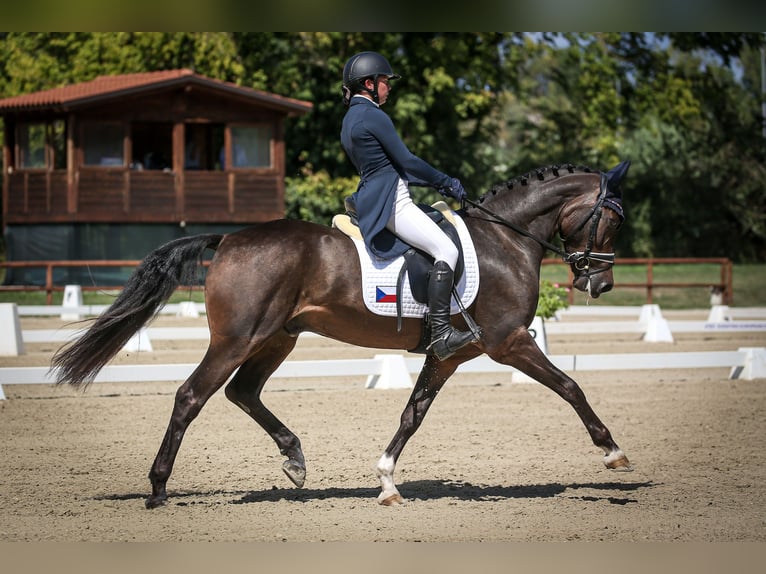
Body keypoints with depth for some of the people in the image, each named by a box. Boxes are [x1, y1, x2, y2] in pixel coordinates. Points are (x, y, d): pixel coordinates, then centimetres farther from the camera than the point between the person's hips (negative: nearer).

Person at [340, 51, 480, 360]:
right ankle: (440, 333, -28)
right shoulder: (374, 117, -12)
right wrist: (445, 182, 3)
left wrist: (437, 184, 19)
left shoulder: (351, 119, 19)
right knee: (446, 249, -18)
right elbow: (407, 161, -10)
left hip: (372, 202, 11)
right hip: (389, 203, -11)